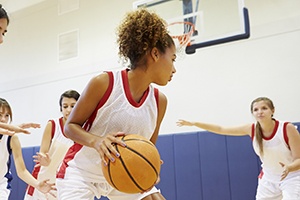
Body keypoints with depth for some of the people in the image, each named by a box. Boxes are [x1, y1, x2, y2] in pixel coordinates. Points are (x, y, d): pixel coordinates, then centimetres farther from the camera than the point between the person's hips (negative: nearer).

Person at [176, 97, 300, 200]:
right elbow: (221, 129, -5)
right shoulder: (252, 129, -12)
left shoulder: (288, 128, -22)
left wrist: (289, 168, -42)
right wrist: (193, 123, -6)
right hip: (268, 179, 4)